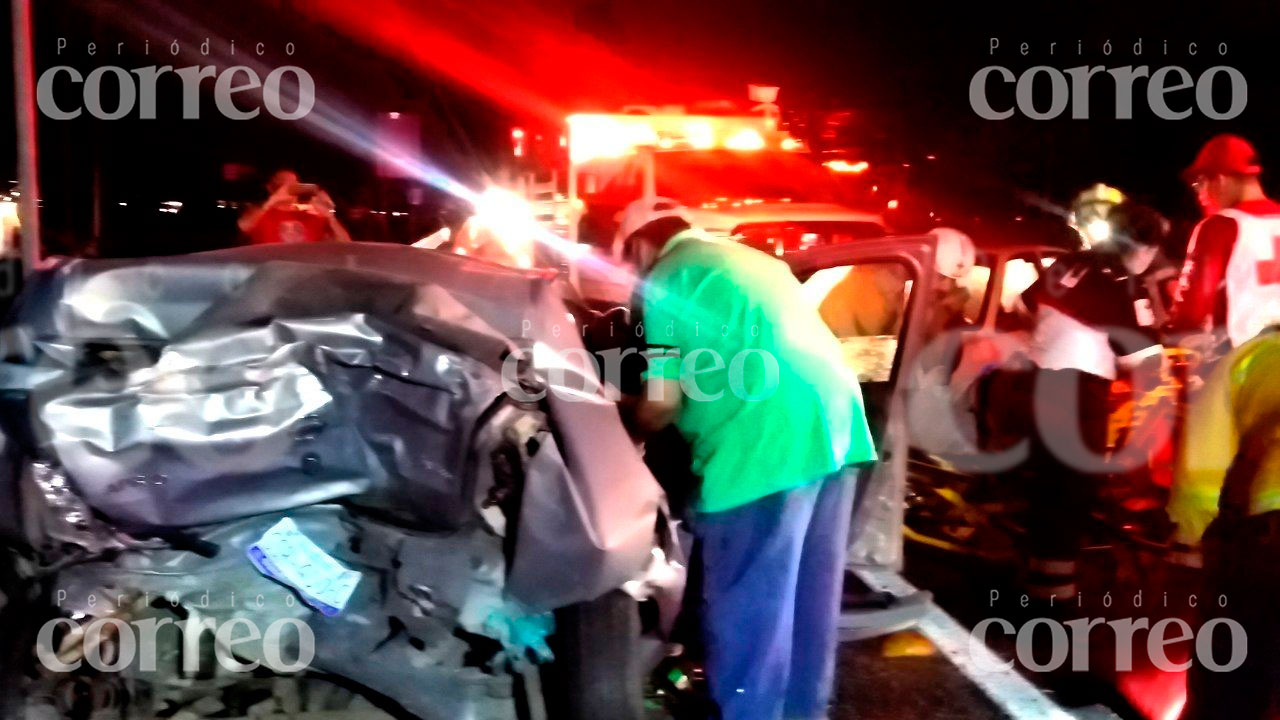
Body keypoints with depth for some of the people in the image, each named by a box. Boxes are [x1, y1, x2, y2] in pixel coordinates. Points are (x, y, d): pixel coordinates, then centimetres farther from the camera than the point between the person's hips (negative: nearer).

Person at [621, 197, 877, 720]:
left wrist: (623, 431, 18)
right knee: (810, 597, 19)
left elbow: (661, 403, -3)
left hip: (768, 445, -9)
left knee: (745, 609, 4)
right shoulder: (752, 258, 26)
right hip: (835, 422, 9)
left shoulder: (667, 280, 1)